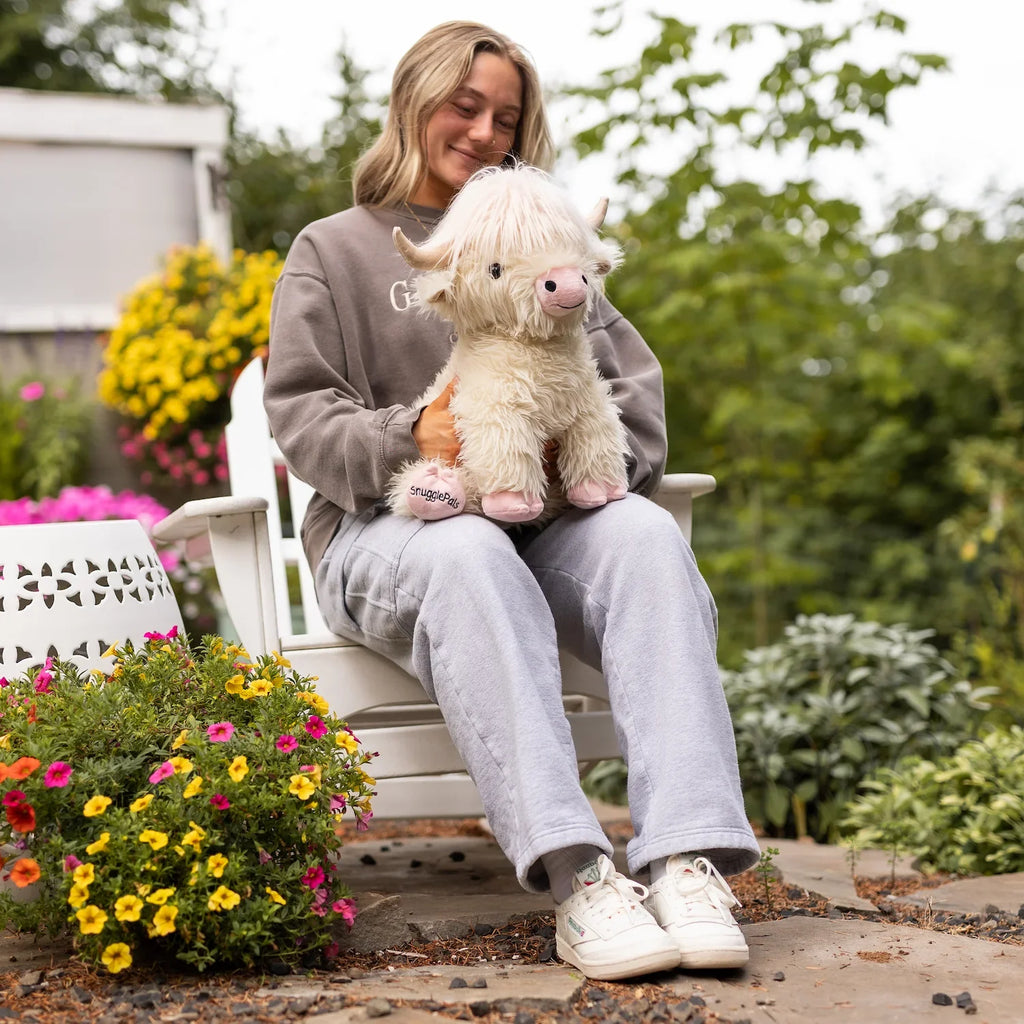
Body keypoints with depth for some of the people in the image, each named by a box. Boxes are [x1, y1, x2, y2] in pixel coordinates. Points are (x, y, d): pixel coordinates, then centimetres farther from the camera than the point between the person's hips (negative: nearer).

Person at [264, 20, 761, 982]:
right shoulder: (332, 250, 15)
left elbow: (634, 379, 15)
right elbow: (300, 412, 2)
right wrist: (410, 437, -18)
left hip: (542, 522, 3)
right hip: (384, 531, -3)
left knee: (645, 534, -31)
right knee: (469, 554, -39)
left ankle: (689, 859, -42)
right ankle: (575, 875, -49)